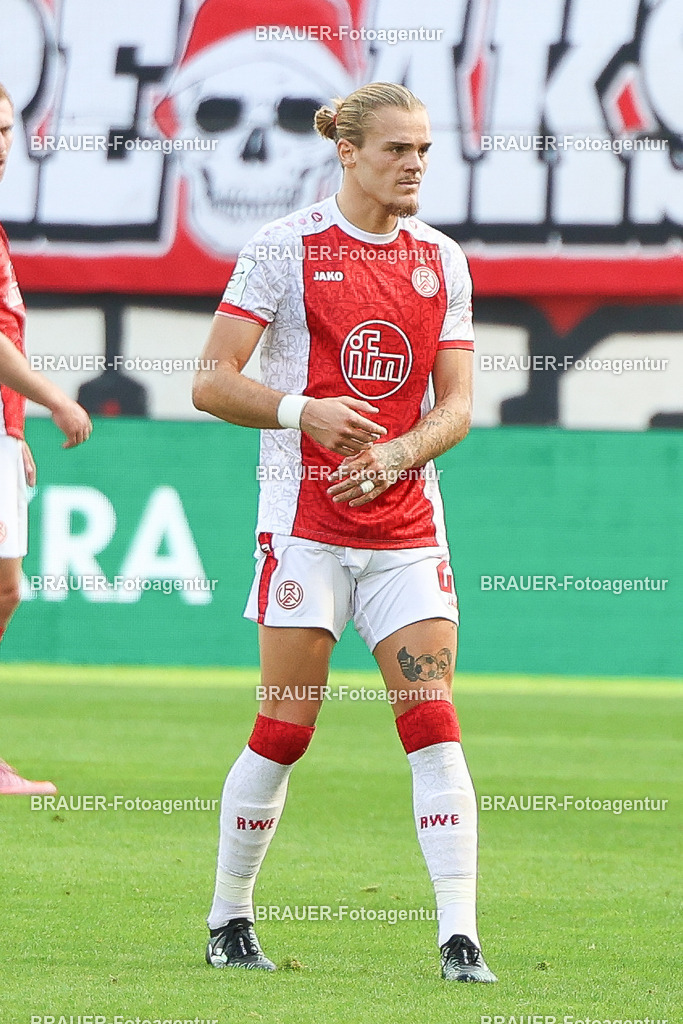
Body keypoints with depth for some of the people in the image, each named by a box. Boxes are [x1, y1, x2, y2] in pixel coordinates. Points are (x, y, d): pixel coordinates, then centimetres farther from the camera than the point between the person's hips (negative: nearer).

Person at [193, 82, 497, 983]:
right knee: (283, 733, -2)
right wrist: (304, 412, -21)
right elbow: (212, 383, -5)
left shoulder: (443, 260, 9)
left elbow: (457, 404, 7)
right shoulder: (285, 247, -4)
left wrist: (396, 455, -12)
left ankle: (459, 936, -8)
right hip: (307, 520, -3)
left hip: (406, 521, 3)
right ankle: (229, 921, 15)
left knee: (434, 724, -7)